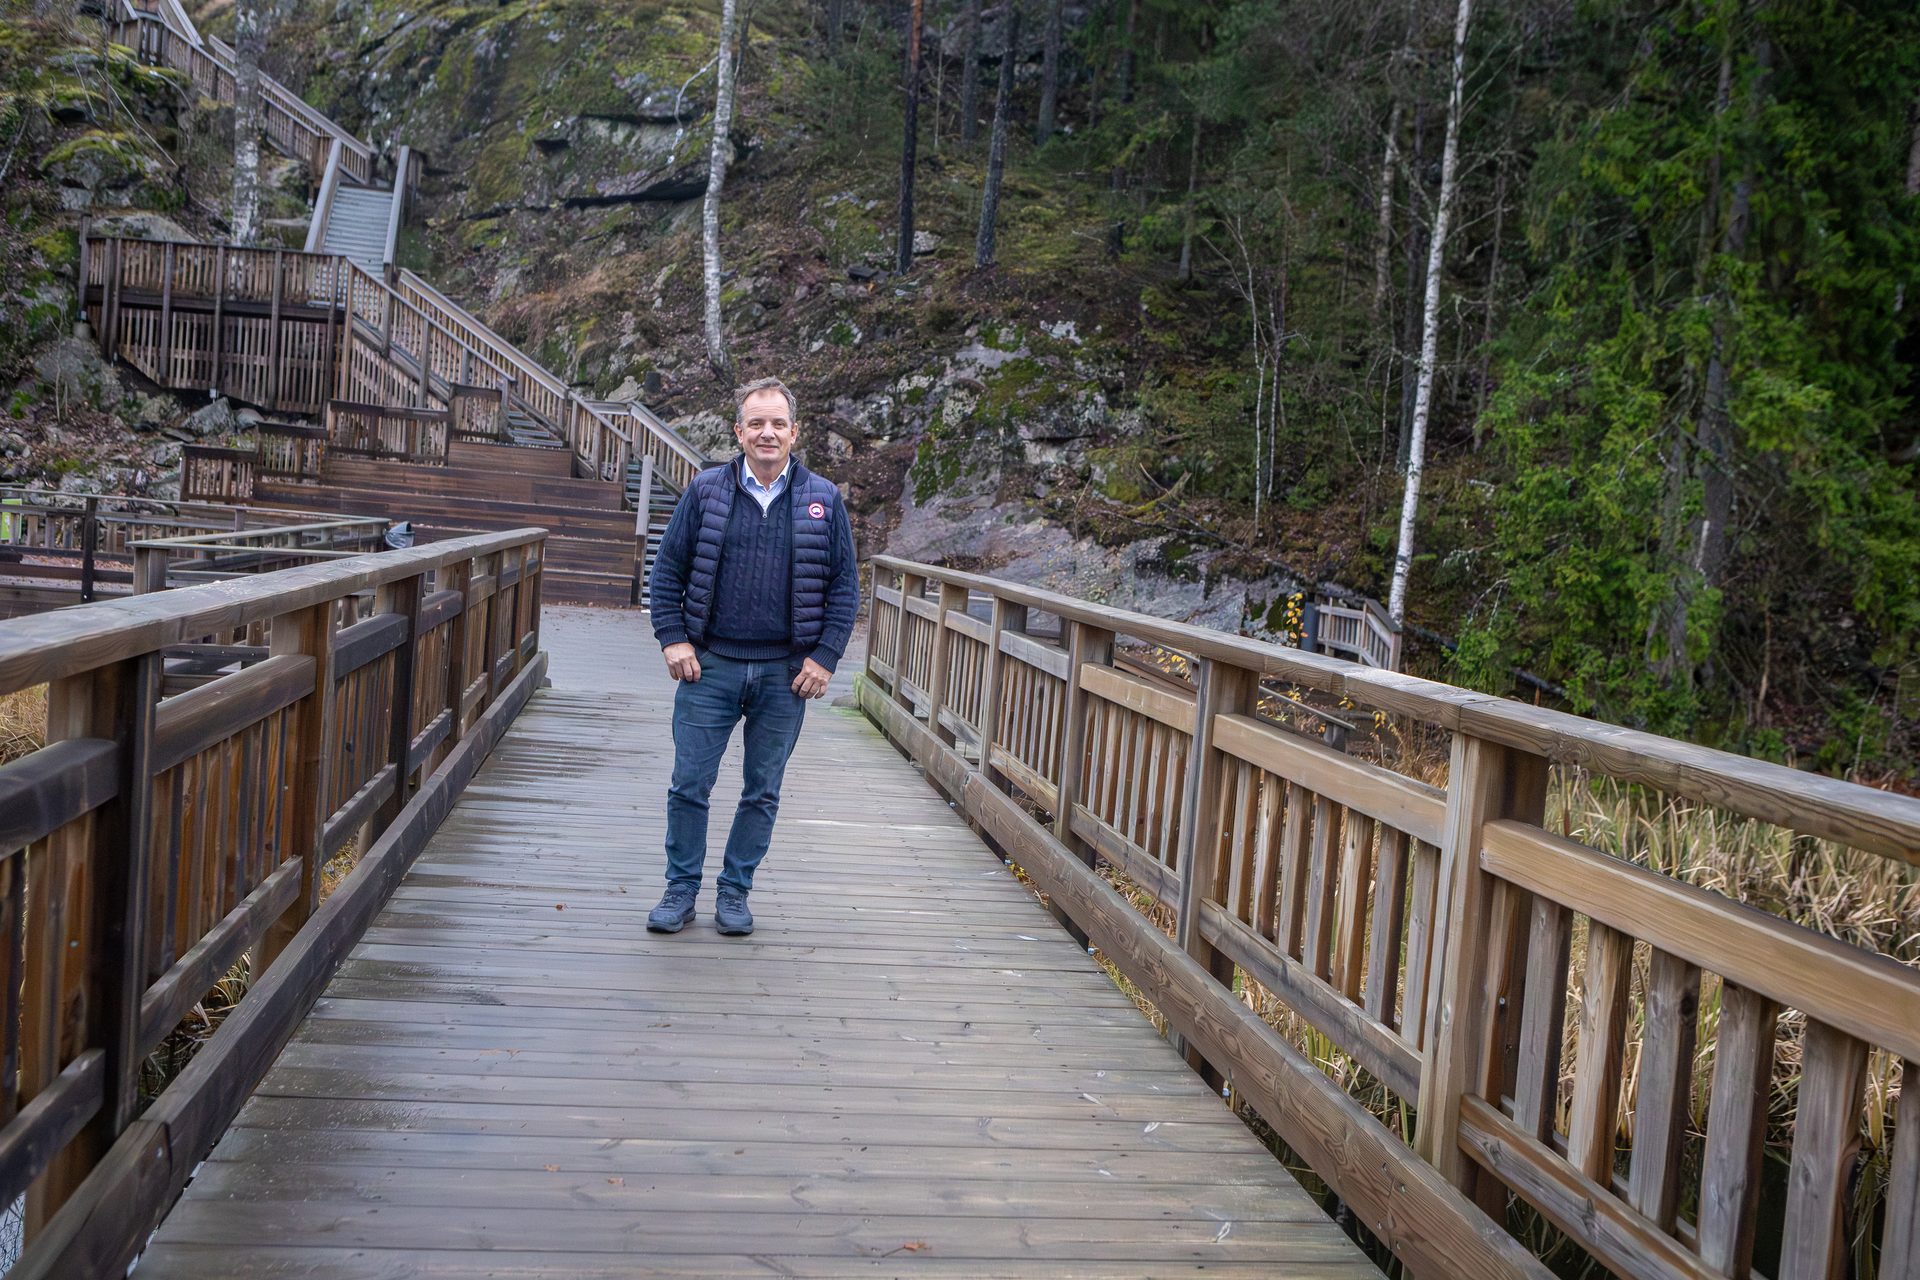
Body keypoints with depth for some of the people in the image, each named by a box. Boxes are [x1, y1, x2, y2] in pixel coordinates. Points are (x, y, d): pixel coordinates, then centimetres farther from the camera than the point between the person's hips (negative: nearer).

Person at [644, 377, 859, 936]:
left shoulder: (823, 500, 3)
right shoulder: (706, 491, 2)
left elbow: (845, 586, 4)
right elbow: (667, 569, 6)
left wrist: (824, 658, -3)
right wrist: (672, 639, -4)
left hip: (785, 674, 0)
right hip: (709, 666, 0)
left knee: (763, 792, 9)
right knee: (689, 785, 2)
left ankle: (735, 892, 23)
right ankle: (681, 888, 18)